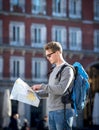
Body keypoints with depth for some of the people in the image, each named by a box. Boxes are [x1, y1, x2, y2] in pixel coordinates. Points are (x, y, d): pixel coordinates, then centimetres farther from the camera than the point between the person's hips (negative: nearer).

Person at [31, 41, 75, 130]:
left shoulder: (67, 69, -8)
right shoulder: (55, 69, 19)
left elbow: (61, 89, -19)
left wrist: (41, 86, -15)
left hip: (63, 110, -8)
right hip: (51, 110, 8)